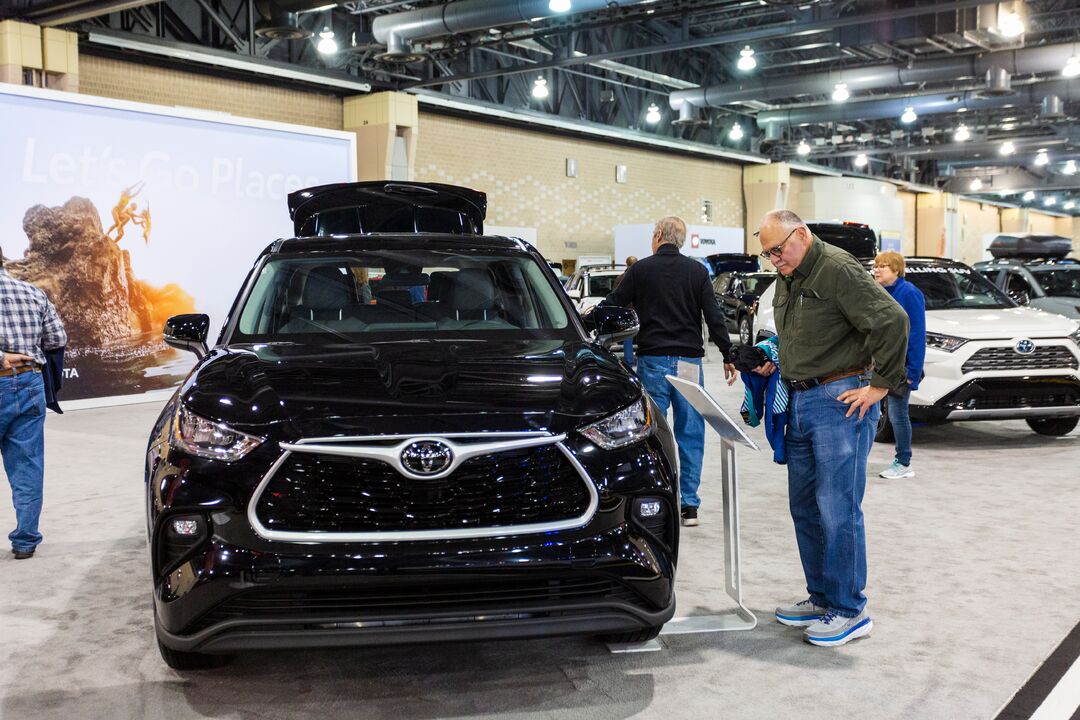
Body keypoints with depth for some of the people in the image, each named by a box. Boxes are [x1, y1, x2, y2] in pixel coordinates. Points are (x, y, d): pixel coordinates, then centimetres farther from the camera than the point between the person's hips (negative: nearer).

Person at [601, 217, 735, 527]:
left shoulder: (640, 270, 1)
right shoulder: (697, 271, 4)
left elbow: (612, 305, 5)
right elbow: (714, 318, 1)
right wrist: (727, 356, 8)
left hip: (653, 360, -1)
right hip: (689, 361, 1)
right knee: (690, 432, 6)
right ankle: (689, 504, 8)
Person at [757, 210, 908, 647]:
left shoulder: (837, 269, -13)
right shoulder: (786, 281, 16)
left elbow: (891, 320, -20)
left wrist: (881, 384, -16)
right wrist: (774, 363, 12)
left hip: (839, 400, -9)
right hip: (799, 401, 9)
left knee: (837, 509, -7)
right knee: (804, 508, 13)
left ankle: (849, 611, 4)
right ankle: (821, 598, 25)